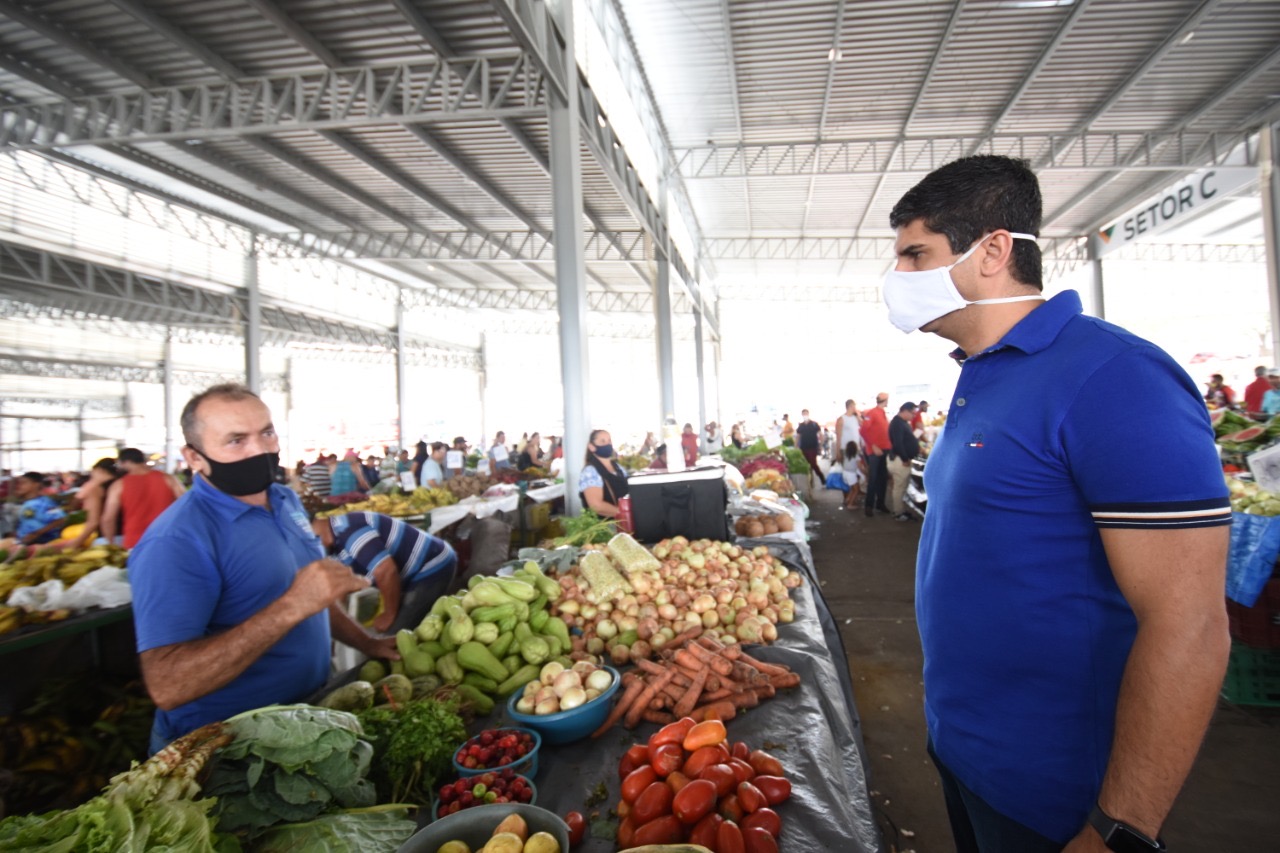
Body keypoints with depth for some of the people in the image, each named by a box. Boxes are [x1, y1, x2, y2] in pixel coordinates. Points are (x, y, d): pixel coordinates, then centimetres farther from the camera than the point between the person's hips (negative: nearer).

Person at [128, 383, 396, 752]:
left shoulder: (286, 500, 2)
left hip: (308, 714, 5)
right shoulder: (175, 542, -22)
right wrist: (291, 608, -36)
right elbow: (166, 686, -30)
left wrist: (367, 643, 8)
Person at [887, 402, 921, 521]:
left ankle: (902, 510, 22)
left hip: (904, 459, 11)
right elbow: (898, 444, -25)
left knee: (903, 487, 15)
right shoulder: (898, 423, -18)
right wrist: (905, 459, -20)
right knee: (899, 487, -4)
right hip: (900, 460, -11)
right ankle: (898, 513, 3)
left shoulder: (903, 422, 16)